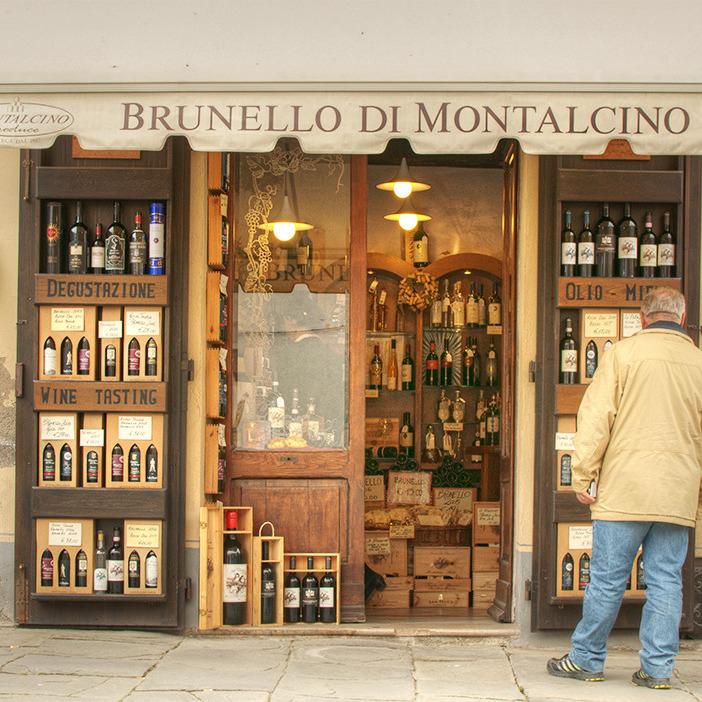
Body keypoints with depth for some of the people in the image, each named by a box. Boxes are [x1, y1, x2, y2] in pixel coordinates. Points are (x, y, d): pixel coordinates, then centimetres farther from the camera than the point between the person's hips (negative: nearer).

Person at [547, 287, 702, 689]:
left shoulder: (624, 353, -2)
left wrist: (582, 475, -1)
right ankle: (658, 667, 10)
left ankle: (587, 659, 14)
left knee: (608, 579, 3)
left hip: (626, 489, -3)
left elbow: (596, 418, -6)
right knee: (666, 581, 7)